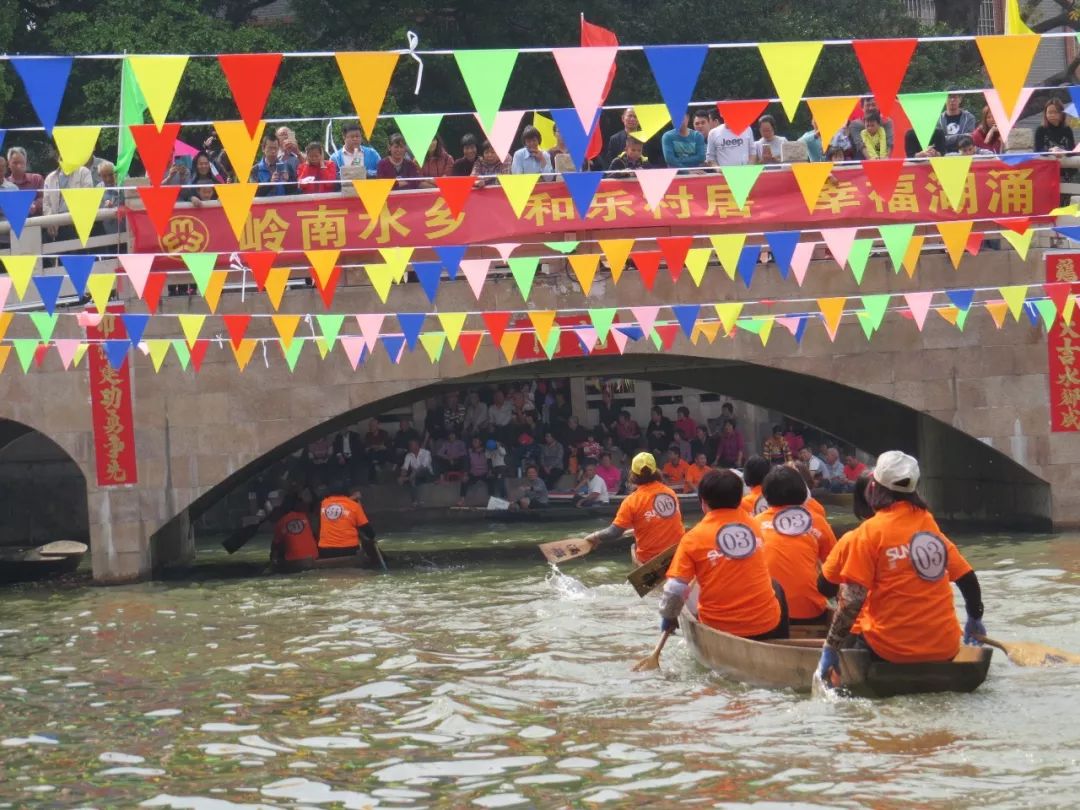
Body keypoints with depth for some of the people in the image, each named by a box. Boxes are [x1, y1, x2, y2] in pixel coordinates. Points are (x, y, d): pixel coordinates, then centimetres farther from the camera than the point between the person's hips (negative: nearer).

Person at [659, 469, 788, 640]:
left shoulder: (693, 538, -7)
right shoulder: (751, 524, 3)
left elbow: (675, 589, -8)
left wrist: (668, 616, 10)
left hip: (720, 628, -1)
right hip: (766, 626, 2)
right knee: (775, 588, 31)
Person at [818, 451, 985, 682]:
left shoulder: (870, 532, -7)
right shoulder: (932, 526, 8)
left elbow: (852, 598, -14)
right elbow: (969, 580, 15)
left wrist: (831, 648, -8)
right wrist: (975, 622, 32)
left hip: (892, 650, -5)